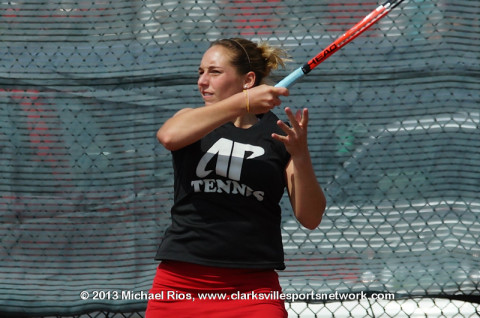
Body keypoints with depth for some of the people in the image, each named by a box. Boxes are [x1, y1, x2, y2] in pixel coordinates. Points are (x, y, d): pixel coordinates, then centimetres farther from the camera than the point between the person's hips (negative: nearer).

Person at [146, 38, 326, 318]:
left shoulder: (279, 133, 6)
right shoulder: (194, 121, 9)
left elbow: (311, 219, 0)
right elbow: (169, 135, -18)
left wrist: (300, 156, -16)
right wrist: (243, 103, -26)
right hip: (181, 282, 1)